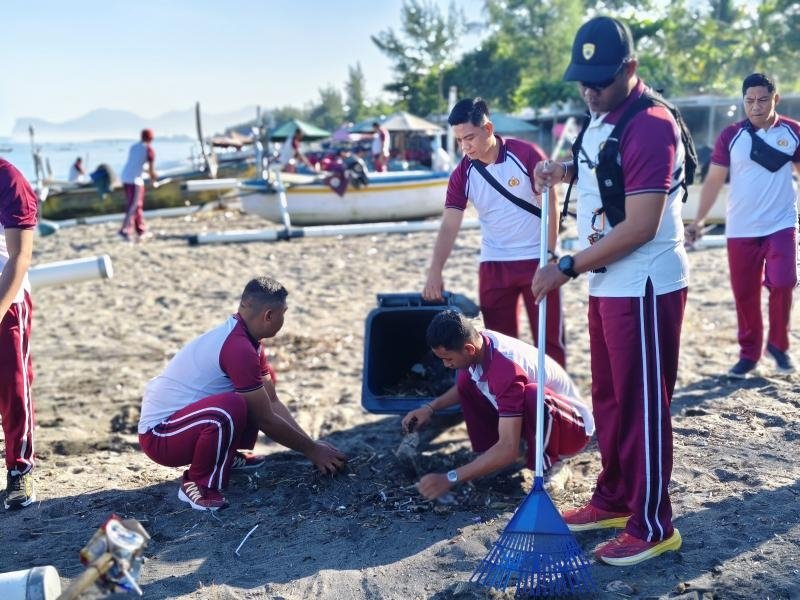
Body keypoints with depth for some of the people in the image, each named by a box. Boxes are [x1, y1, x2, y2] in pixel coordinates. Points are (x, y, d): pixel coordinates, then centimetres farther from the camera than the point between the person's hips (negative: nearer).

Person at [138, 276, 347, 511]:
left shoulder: (244, 339, 5)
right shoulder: (238, 349, -26)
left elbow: (273, 402, 9)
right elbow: (266, 420, -19)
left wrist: (311, 444, 5)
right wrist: (312, 451, -7)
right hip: (159, 435, -10)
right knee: (231, 407, -37)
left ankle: (225, 456, 16)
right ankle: (197, 484, -15)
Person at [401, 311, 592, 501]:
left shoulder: (507, 369, -36)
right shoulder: (480, 342, -10)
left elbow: (508, 449, -39)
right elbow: (463, 388, 15)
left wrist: (449, 478, -38)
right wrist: (431, 408, -1)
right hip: (528, 416, 8)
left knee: (533, 395, -40)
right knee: (466, 380, -5)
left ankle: (547, 466, -15)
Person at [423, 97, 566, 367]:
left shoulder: (526, 154, -13)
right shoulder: (462, 174, -4)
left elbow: (550, 204, -8)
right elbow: (449, 226, -7)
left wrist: (550, 255, -10)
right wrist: (435, 272, -19)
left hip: (536, 260, -3)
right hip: (494, 264, 3)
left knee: (550, 338, 4)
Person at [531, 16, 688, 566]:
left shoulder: (650, 126, -19)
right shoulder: (601, 120, 11)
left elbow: (639, 228, -23)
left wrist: (568, 267, -19)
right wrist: (567, 171, 8)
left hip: (645, 289, -9)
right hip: (607, 285, 9)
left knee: (642, 407, -1)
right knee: (609, 399, 18)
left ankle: (653, 526, 12)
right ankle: (614, 499, 32)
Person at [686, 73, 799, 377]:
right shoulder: (730, 135, -3)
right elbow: (714, 179, -1)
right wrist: (698, 220, -7)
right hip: (740, 229, 1)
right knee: (744, 294, 5)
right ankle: (749, 354, 22)